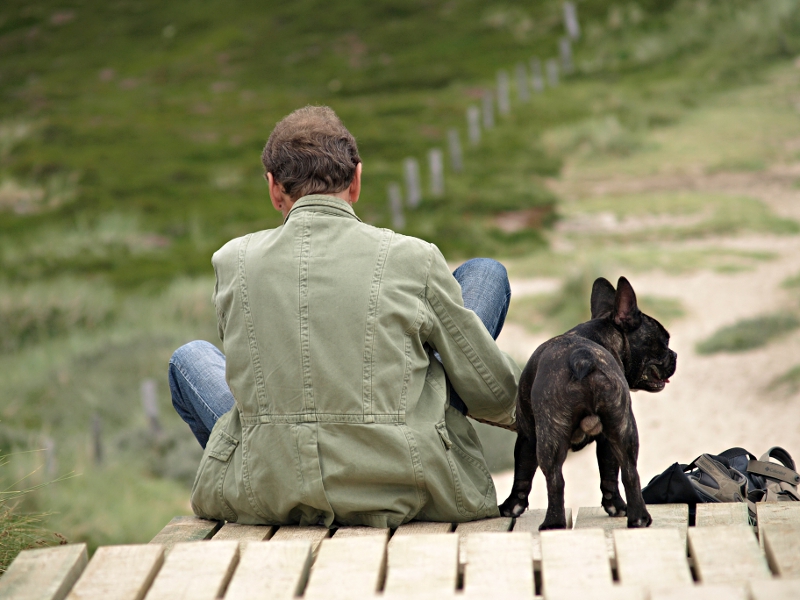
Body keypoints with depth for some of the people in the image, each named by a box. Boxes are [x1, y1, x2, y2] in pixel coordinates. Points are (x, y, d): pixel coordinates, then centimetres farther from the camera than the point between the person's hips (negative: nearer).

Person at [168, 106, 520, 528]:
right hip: (404, 494, -2)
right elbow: (491, 391, -2)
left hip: (268, 498, 2)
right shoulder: (413, 259, -10)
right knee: (486, 274, 17)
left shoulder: (232, 261, -4)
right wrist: (524, 414, 23)